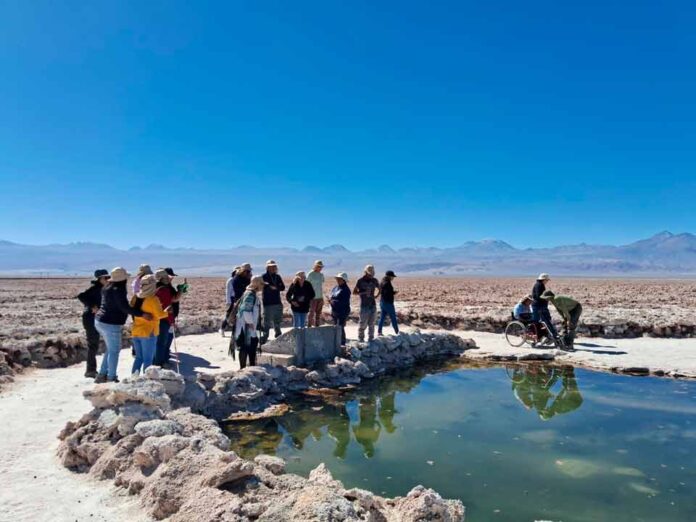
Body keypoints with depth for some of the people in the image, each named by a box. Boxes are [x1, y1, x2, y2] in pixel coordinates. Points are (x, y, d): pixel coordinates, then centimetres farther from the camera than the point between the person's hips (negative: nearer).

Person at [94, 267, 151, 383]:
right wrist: (142, 314, -27)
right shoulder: (118, 290, -20)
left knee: (110, 349, 20)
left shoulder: (108, 287, 9)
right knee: (114, 351, 2)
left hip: (100, 321, 10)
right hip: (111, 324, -10)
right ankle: (111, 378, 8)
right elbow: (125, 308, -25)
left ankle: (102, 375, 23)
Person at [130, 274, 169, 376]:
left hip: (135, 332, 7)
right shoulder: (153, 299, -14)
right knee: (148, 359, 1)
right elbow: (159, 315, -17)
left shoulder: (135, 297, 6)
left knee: (139, 357, 17)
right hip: (148, 332, -6)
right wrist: (167, 311, 0)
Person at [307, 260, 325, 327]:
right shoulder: (310, 274, -7)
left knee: (318, 314, 9)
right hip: (313, 297, -6)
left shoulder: (321, 275, 12)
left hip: (320, 297, 6)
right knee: (311, 313, -6)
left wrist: (322, 298, 16)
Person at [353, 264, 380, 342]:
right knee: (363, 323, -4)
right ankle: (360, 339, 8)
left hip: (373, 305, 4)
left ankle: (370, 339, 15)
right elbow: (354, 292, -2)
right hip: (364, 305, -4)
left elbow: (379, 289, 25)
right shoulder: (360, 281, -4)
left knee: (371, 324, 7)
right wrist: (363, 292, -15)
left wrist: (377, 295, 8)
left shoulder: (374, 280, 8)